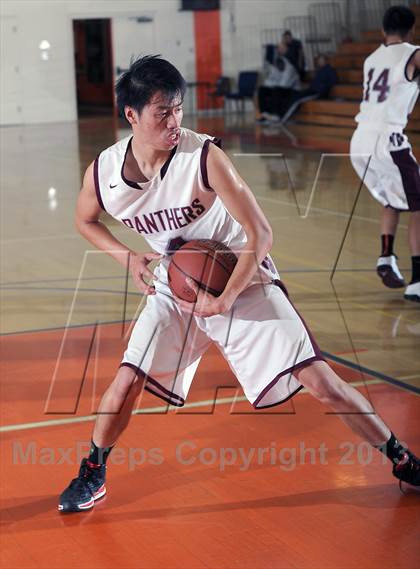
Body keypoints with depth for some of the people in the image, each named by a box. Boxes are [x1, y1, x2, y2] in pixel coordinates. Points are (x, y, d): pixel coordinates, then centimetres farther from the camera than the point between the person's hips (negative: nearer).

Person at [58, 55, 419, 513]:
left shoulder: (204, 156, -25)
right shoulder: (103, 172, -13)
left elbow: (260, 233, -22)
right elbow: (85, 221, 10)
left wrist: (227, 298, -23)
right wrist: (129, 257, -6)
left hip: (243, 279, -3)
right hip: (174, 287, 3)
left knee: (316, 378, -8)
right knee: (128, 381, -6)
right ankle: (93, 474, 20)